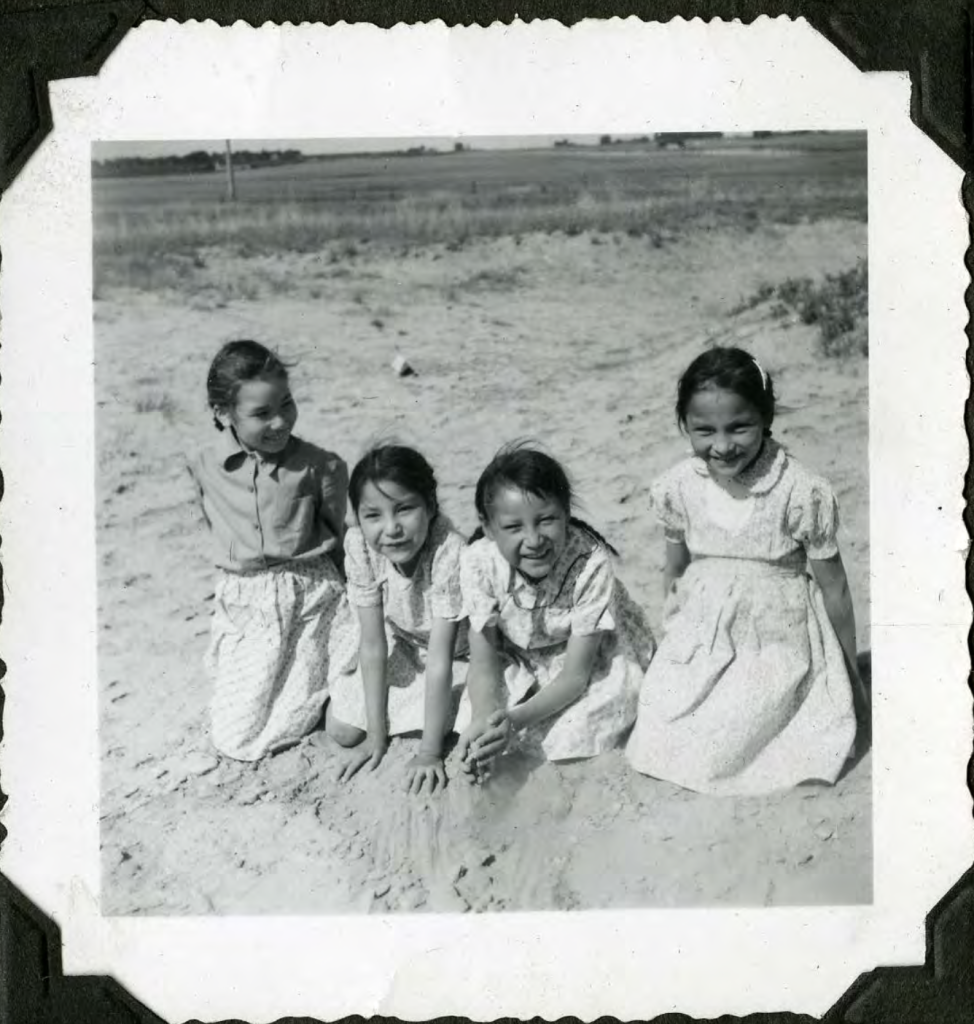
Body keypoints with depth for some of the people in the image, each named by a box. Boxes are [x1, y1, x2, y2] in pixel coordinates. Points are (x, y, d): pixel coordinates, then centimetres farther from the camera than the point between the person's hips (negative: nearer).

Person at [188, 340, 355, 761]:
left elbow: (336, 536, 3)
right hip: (243, 603, 2)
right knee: (233, 739, 0)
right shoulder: (206, 468, -4)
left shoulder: (320, 466, -10)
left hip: (313, 597, -2)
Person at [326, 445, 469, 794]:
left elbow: (440, 657, -34)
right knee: (341, 729, -5)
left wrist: (430, 752, -30)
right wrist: (376, 736, -18)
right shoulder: (359, 545, -27)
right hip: (400, 645, 2)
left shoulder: (450, 553, -39)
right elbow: (373, 644, -20)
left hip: (458, 651, -2)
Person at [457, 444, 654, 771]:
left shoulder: (591, 562, -34)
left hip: (594, 657, -2)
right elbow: (484, 661, -19)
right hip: (521, 661, 2)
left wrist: (515, 719, -41)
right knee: (472, 715, -20)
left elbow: (576, 674, -27)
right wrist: (484, 717, -41)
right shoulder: (478, 562, -26)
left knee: (575, 729, -25)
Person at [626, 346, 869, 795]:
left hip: (776, 646, -4)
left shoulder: (803, 493, -19)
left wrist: (849, 674, 3)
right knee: (654, 742, -9)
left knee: (707, 755, -14)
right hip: (699, 644, 4)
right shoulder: (678, 488, -9)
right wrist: (668, 640, 18)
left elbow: (833, 588, -7)